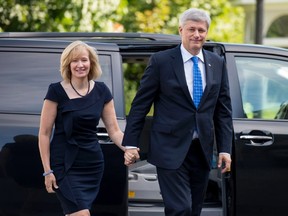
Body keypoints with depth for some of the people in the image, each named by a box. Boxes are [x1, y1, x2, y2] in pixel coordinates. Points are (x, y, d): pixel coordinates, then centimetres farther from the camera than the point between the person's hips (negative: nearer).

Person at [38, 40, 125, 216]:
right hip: (65, 165, -4)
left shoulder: (101, 91, 4)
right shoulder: (57, 91, -8)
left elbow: (114, 130, 4)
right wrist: (48, 170, -10)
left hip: (93, 165, 4)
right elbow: (44, 133, -5)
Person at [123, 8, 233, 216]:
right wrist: (130, 144, -5)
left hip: (202, 150, 5)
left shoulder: (217, 64, 9)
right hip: (171, 149, -5)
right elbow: (140, 105, -1)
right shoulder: (161, 61, -3)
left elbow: (224, 110, 10)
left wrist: (225, 149, 3)